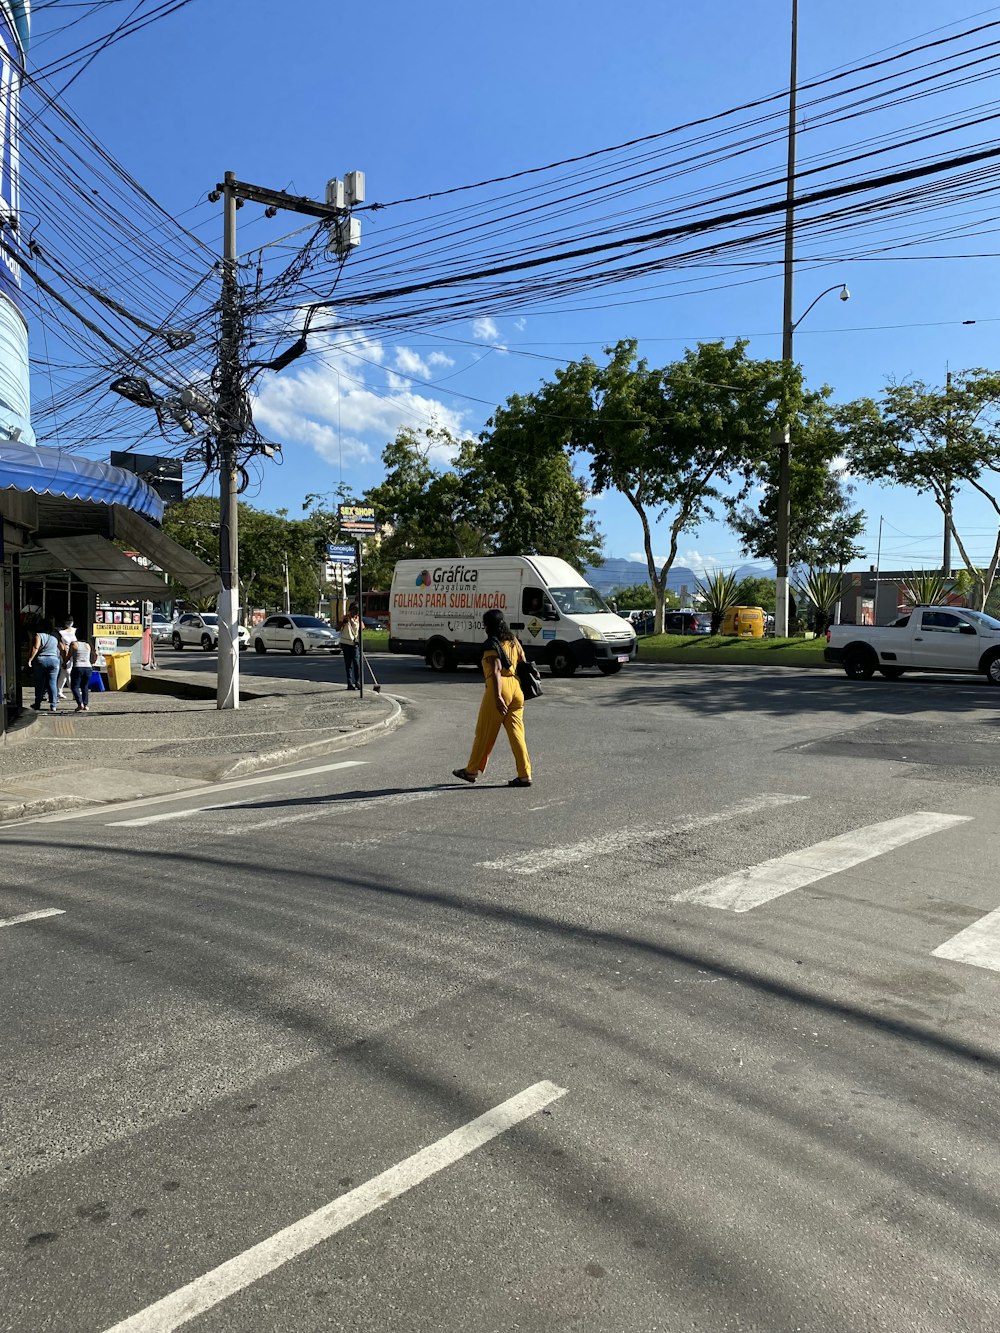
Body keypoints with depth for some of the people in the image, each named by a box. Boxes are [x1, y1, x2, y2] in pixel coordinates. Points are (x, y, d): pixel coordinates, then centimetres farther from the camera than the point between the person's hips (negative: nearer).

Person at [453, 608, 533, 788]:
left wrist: (497, 696, -24)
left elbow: (496, 671, -19)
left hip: (499, 689, -7)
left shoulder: (491, 644, -9)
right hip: (516, 687, 7)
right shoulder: (513, 641, 13)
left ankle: (472, 771, 19)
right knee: (516, 733, 6)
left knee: (485, 733, 6)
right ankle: (525, 775, 3)